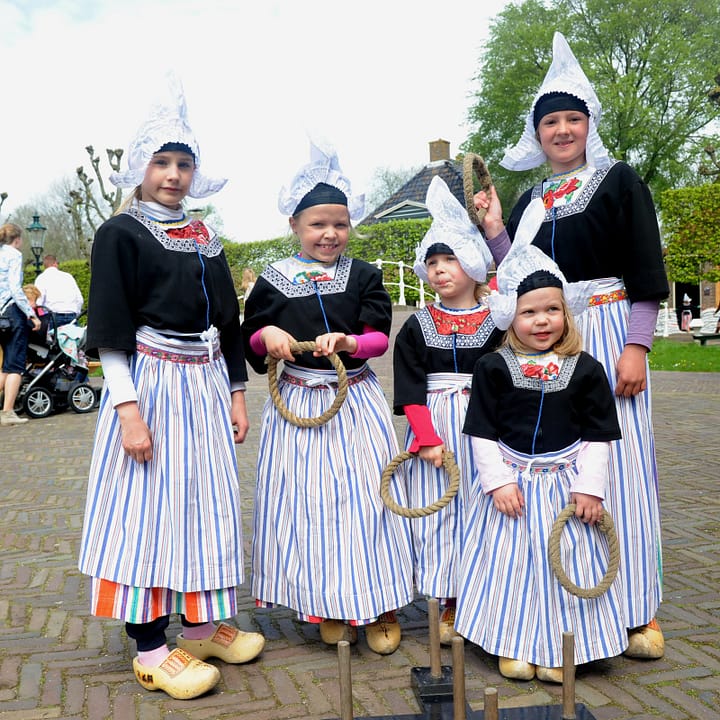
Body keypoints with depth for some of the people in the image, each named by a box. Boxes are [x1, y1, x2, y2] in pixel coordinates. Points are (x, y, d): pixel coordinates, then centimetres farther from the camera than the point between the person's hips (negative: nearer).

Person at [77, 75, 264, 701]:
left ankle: (201, 624, 26)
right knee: (147, 505, -1)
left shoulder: (205, 240, 13)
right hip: (149, 384, -6)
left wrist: (236, 394, 12)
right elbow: (109, 332, -10)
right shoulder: (120, 233, -4)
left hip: (207, 387, 6)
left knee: (205, 500, 11)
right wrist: (128, 409, -17)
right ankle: (150, 648, 11)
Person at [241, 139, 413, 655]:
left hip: (357, 403, 0)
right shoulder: (274, 280, 2)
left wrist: (348, 342, -25)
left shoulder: (364, 277, 2)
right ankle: (330, 607, 23)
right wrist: (268, 334, -14)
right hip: (298, 404, 1)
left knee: (365, 495, 1)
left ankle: (380, 606, 19)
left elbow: (379, 338, -5)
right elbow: (251, 339, 8)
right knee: (308, 501, 4)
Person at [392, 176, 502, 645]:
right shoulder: (417, 327, 2)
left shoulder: (497, 321, 1)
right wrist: (427, 439, -9)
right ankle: (449, 605, 19)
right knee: (439, 510, 4)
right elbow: (410, 390, -3)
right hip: (433, 426, 1)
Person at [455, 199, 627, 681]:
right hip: (510, 482, 0)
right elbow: (482, 432, -4)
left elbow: (599, 435, 0)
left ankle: (560, 650, 26)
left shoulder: (585, 370, -4)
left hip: (565, 483, 0)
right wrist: (498, 480, -10)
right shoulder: (494, 368, -5)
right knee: (511, 560, 8)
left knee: (565, 560, 7)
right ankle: (514, 646, 26)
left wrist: (590, 487, -6)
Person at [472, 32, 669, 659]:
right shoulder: (531, 201, 16)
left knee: (620, 462, -6)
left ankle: (638, 611, 5)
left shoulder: (618, 182, 2)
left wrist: (636, 347, -14)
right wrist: (495, 230, 3)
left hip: (609, 331, -4)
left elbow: (647, 273, -4)